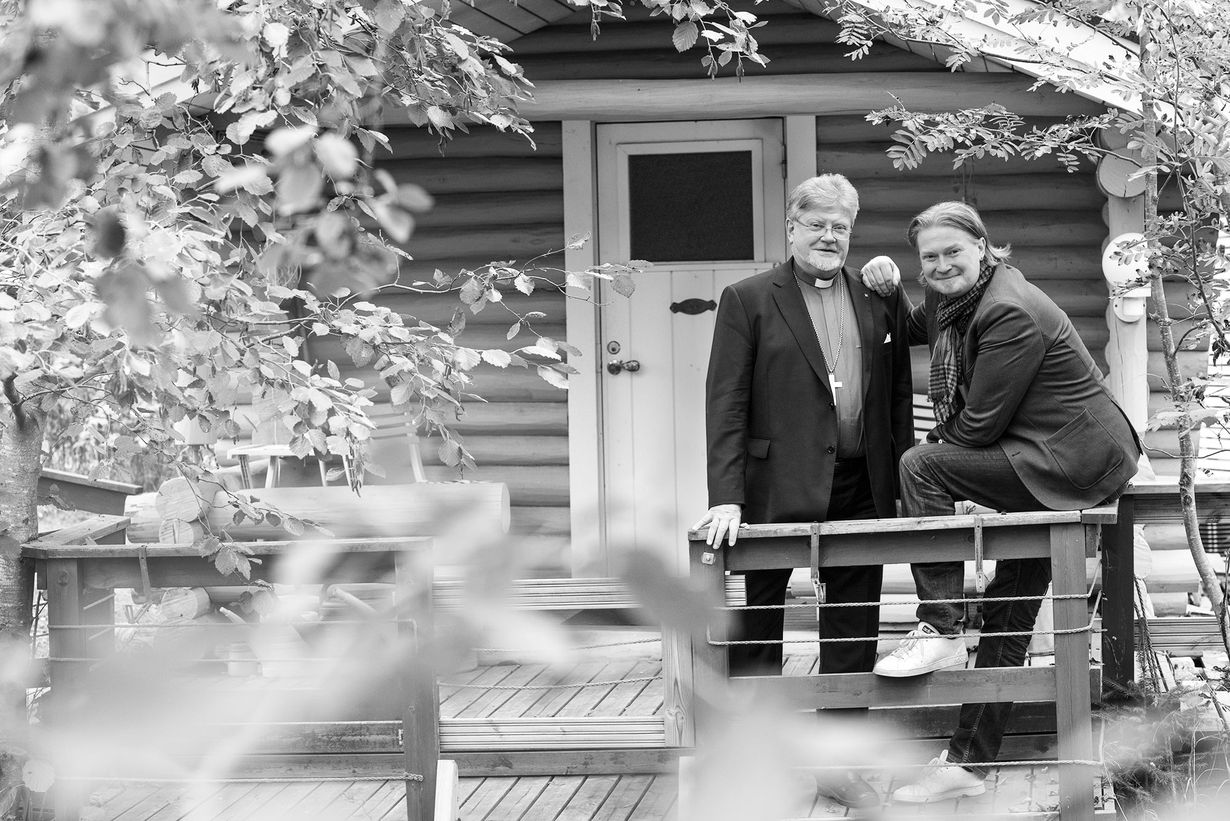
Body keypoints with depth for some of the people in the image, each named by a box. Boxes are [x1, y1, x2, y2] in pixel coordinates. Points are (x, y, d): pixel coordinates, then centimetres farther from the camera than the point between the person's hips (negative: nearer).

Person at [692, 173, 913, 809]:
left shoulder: (881, 299, 10)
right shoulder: (747, 301, -1)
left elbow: (899, 397, 12)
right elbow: (726, 403, -7)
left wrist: (905, 484, 5)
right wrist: (726, 496, -16)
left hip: (861, 491, 4)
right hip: (779, 489, -3)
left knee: (852, 636, 9)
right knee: (758, 631, 5)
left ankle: (838, 763, 19)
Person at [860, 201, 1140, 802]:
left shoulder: (1011, 312, -20)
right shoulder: (950, 299, 10)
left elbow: (982, 421, -20)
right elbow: (910, 331, 31)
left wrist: (936, 459, -3)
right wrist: (886, 289, 11)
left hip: (1074, 460, -10)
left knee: (921, 466, -19)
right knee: (1007, 619, 11)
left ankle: (940, 633, -16)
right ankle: (969, 765, 17)